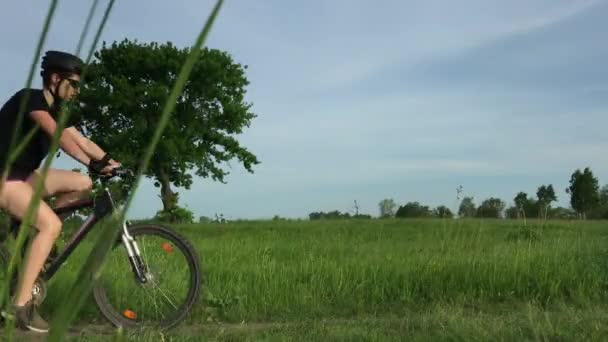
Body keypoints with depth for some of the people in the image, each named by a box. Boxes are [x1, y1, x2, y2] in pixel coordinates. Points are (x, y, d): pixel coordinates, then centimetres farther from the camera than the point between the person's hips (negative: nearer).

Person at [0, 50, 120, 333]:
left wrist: (115, 164, -7)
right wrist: (92, 164, -42)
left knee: (83, 184, 0)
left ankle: (31, 224, 10)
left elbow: (83, 141, 4)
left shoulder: (57, 110, 9)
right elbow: (57, 135, -33)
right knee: (51, 225, -25)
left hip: (24, 174, 9)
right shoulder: (30, 98, -17)